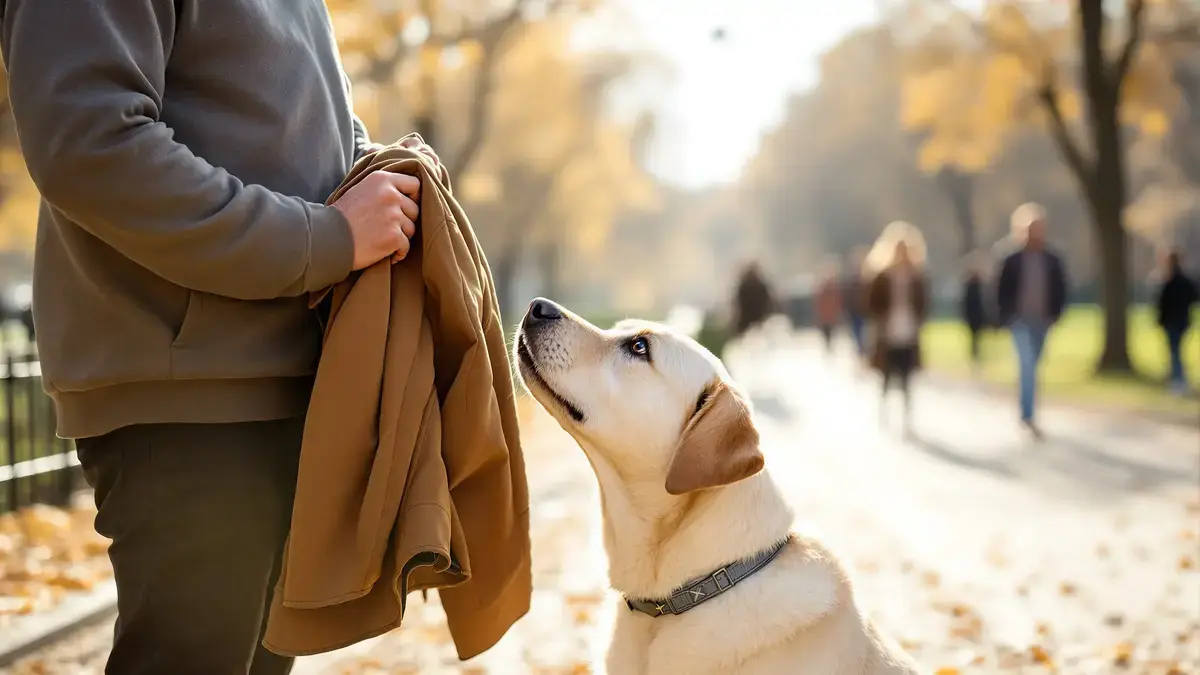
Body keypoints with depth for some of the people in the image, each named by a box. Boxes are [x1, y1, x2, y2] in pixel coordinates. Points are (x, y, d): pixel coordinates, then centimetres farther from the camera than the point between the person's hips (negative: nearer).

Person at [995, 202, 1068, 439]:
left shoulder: (1053, 261, 3)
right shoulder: (1012, 261, -4)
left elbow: (1060, 291, 8)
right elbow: (1003, 293, -1)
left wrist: (1054, 314, -4)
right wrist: (1008, 317, -8)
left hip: (1041, 322, 3)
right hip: (1021, 321, -3)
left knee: (1031, 367, 13)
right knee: (1028, 366, -15)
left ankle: (1026, 413, 27)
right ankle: (1028, 415, -17)